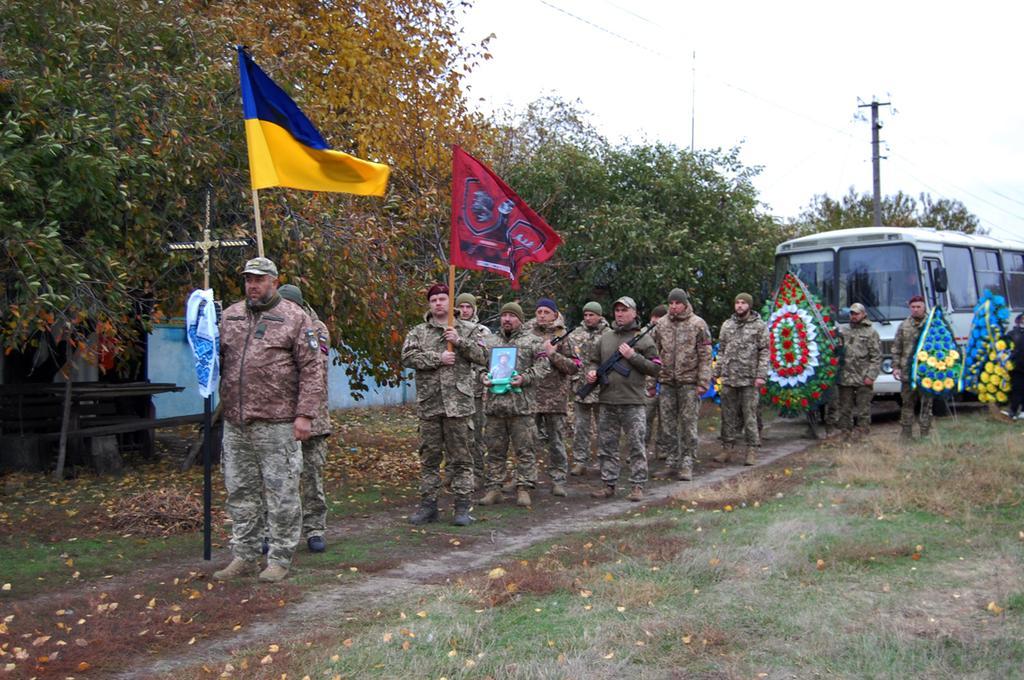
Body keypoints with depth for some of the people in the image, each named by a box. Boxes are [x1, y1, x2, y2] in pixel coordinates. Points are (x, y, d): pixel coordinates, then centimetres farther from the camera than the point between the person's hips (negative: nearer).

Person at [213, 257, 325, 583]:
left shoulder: (295, 318, -1)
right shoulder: (230, 316, 14)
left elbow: (311, 370, -5)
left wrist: (304, 414, -12)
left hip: (277, 423, -5)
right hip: (235, 422, 5)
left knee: (282, 492, 0)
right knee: (240, 492, 13)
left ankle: (280, 559, 11)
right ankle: (244, 556, 24)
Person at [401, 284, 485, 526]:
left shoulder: (466, 330, 10)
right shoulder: (418, 332, 9)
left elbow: (481, 356, 0)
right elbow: (408, 357, -6)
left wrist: (459, 342, -12)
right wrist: (437, 358, -13)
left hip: (459, 403, -1)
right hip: (429, 404, 1)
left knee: (461, 457, 1)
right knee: (429, 457, 7)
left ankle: (462, 506, 6)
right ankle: (428, 504, 15)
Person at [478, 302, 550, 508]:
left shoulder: (532, 341, 4)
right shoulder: (489, 341, 15)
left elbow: (542, 366, -1)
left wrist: (524, 378, -15)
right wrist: (483, 377, -4)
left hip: (521, 404, -3)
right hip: (494, 404, 3)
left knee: (525, 450, -1)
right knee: (495, 450, 8)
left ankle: (523, 488, 7)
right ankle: (494, 488, 15)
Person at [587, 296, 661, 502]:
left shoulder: (643, 338, 0)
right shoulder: (605, 337, 13)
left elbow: (655, 367, -3)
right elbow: (594, 360, 21)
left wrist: (633, 356, -13)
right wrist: (592, 371, -1)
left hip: (632, 402, -4)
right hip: (607, 401, 4)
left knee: (636, 446, -1)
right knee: (607, 446, 9)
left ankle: (637, 486, 6)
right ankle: (609, 484, 17)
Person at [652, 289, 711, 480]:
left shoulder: (698, 324, -1)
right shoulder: (661, 325, 8)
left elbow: (705, 356, -2)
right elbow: (654, 353, 11)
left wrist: (703, 383, -9)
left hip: (689, 382, -3)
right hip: (667, 382, 3)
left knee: (688, 423, -1)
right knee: (668, 423, 6)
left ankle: (687, 464, 4)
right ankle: (672, 461, 15)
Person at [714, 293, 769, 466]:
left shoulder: (759, 326, 0)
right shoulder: (727, 325, 13)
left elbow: (764, 352, -3)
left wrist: (761, 375, -12)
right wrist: (717, 372, 9)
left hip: (749, 379, -4)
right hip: (729, 378, 4)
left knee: (750, 416, -2)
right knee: (728, 415, 7)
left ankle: (752, 451, 4)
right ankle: (727, 448, 14)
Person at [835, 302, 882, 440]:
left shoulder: (871, 332, 1)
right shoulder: (844, 332, 15)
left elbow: (876, 357, -4)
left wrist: (871, 375, -11)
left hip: (863, 379, -4)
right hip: (845, 377, 4)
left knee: (863, 407, -2)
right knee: (845, 407, 8)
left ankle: (862, 431, 3)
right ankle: (845, 430, 16)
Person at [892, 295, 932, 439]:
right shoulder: (904, 326, 8)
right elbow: (896, 348, 10)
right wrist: (895, 366, 2)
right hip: (908, 372, 2)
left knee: (926, 403, 4)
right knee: (907, 403, 9)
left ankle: (925, 433, 10)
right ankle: (906, 433, 16)